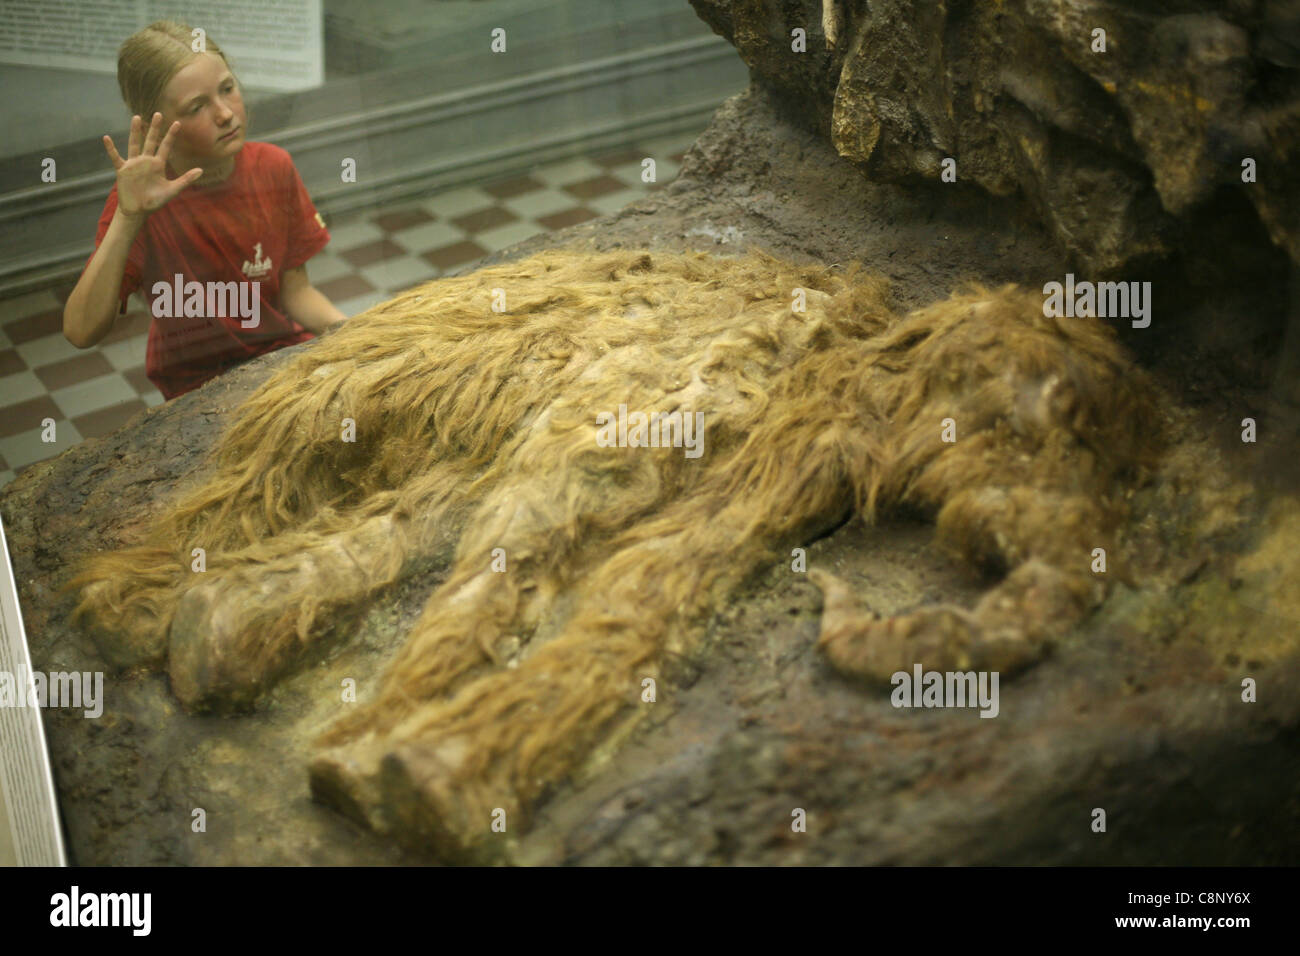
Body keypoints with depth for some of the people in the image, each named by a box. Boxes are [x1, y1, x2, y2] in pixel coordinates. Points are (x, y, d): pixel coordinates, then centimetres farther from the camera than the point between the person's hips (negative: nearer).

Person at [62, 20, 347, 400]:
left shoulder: (273, 167, -4)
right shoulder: (143, 199, -16)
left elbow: (295, 291, 3)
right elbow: (81, 332, -27)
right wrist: (128, 219, -35)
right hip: (199, 384, -4)